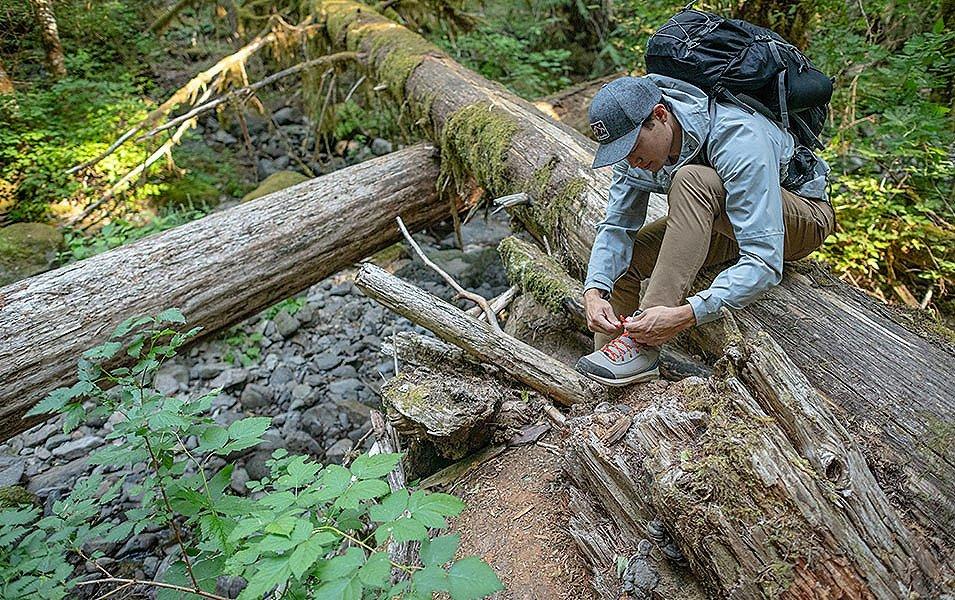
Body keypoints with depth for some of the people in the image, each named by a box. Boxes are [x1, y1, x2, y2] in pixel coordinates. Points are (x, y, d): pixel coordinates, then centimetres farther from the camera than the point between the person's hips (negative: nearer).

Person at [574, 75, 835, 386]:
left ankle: (642, 345, -38)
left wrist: (682, 316, -49)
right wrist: (594, 292, -28)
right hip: (724, 221, 7)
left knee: (691, 179, -35)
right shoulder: (637, 138, -15)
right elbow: (616, 227, -10)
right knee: (618, 260, -11)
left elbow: (764, 263, -39)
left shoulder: (739, 140, -35)